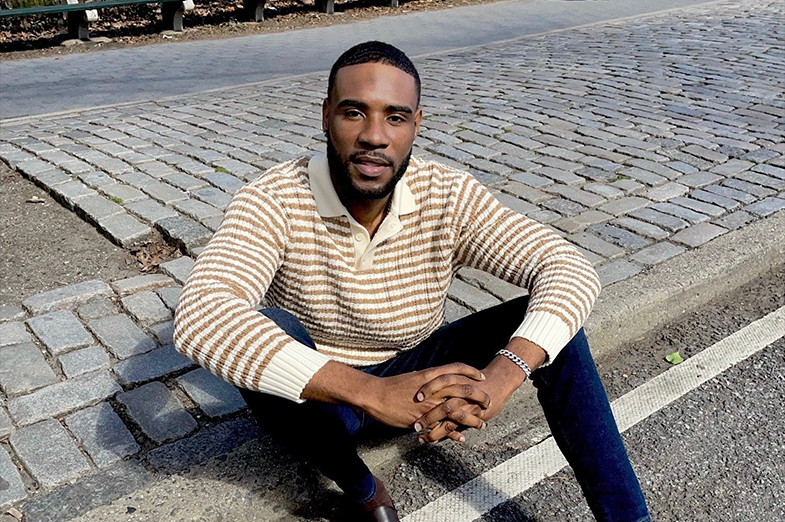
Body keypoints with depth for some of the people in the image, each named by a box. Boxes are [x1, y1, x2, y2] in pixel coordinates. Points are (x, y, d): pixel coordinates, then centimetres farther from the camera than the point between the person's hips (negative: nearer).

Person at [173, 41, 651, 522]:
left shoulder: (448, 197, -16)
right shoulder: (273, 202, -24)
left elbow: (570, 269, -21)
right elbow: (201, 318, -40)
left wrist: (500, 376, -41)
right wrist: (371, 392, -49)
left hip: (413, 374, 2)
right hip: (318, 401, -2)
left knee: (551, 321, -17)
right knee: (260, 333, -35)